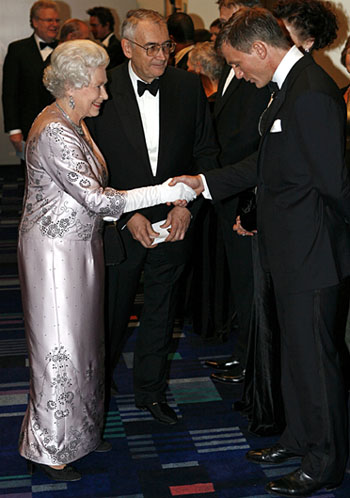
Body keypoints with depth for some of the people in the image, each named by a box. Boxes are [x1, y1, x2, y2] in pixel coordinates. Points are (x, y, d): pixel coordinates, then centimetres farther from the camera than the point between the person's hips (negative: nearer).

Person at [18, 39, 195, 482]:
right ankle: (47, 450, 17)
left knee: (82, 340, 17)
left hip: (79, 246, 10)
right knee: (59, 346, 1)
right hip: (54, 250, -10)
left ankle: (80, 430, 34)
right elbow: (97, 199, -27)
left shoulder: (72, 124, 9)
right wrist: (167, 192, -23)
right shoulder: (54, 133, -23)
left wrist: (131, 213, 4)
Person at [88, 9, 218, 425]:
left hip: (174, 224, 2)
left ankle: (150, 390, 34)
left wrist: (188, 206, -8)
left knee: (160, 312, 15)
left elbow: (206, 153, 3)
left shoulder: (189, 86, -2)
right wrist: (127, 216, -13)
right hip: (119, 227, -2)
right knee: (111, 313, 14)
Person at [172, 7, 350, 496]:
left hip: (310, 253, -10)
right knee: (295, 349, 21)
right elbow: (266, 161, 19)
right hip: (291, 251, 10)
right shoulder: (290, 84, 11)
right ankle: (299, 437, 39)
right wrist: (206, 181, 18)